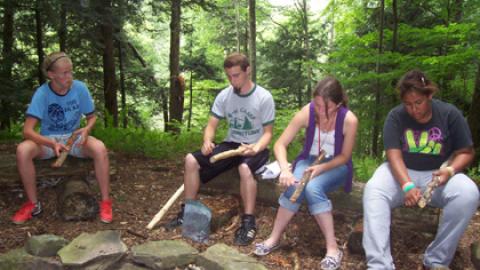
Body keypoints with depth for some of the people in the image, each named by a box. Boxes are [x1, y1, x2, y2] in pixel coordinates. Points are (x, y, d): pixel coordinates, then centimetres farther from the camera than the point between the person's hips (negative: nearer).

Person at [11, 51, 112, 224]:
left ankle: (105, 202, -18)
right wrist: (52, 143, -41)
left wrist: (87, 129, -23)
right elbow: (27, 131, -24)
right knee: (22, 150, -31)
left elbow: (92, 117, 1)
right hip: (48, 140, 0)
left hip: (74, 137, 1)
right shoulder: (42, 93, -18)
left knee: (99, 148, -32)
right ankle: (33, 203, -11)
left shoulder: (80, 88, -13)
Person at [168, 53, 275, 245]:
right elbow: (211, 125, 1)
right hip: (231, 144, 5)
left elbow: (268, 132, -10)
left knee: (244, 168, -39)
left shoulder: (264, 97, -12)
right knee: (192, 160, -14)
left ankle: (249, 222, -24)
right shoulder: (224, 96, -1)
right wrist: (207, 141, -22)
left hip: (255, 148, -4)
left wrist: (256, 148, -31)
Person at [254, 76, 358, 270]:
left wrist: (322, 167, -28)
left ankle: (332, 247, -25)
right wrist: (285, 170, -35)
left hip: (336, 166, -2)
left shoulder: (349, 120, -23)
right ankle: (274, 238, -13)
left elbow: (344, 156, -11)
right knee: (295, 186, -30)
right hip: (309, 160, 2)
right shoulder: (307, 113, -19)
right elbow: (280, 144, -17)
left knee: (312, 188, -33)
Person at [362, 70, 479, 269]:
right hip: (401, 172, 0)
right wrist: (407, 185, -33)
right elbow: (394, 155, -16)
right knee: (373, 190, -31)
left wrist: (450, 170, -23)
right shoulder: (396, 116, -8)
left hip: (437, 174, 1)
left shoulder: (449, 114, -6)